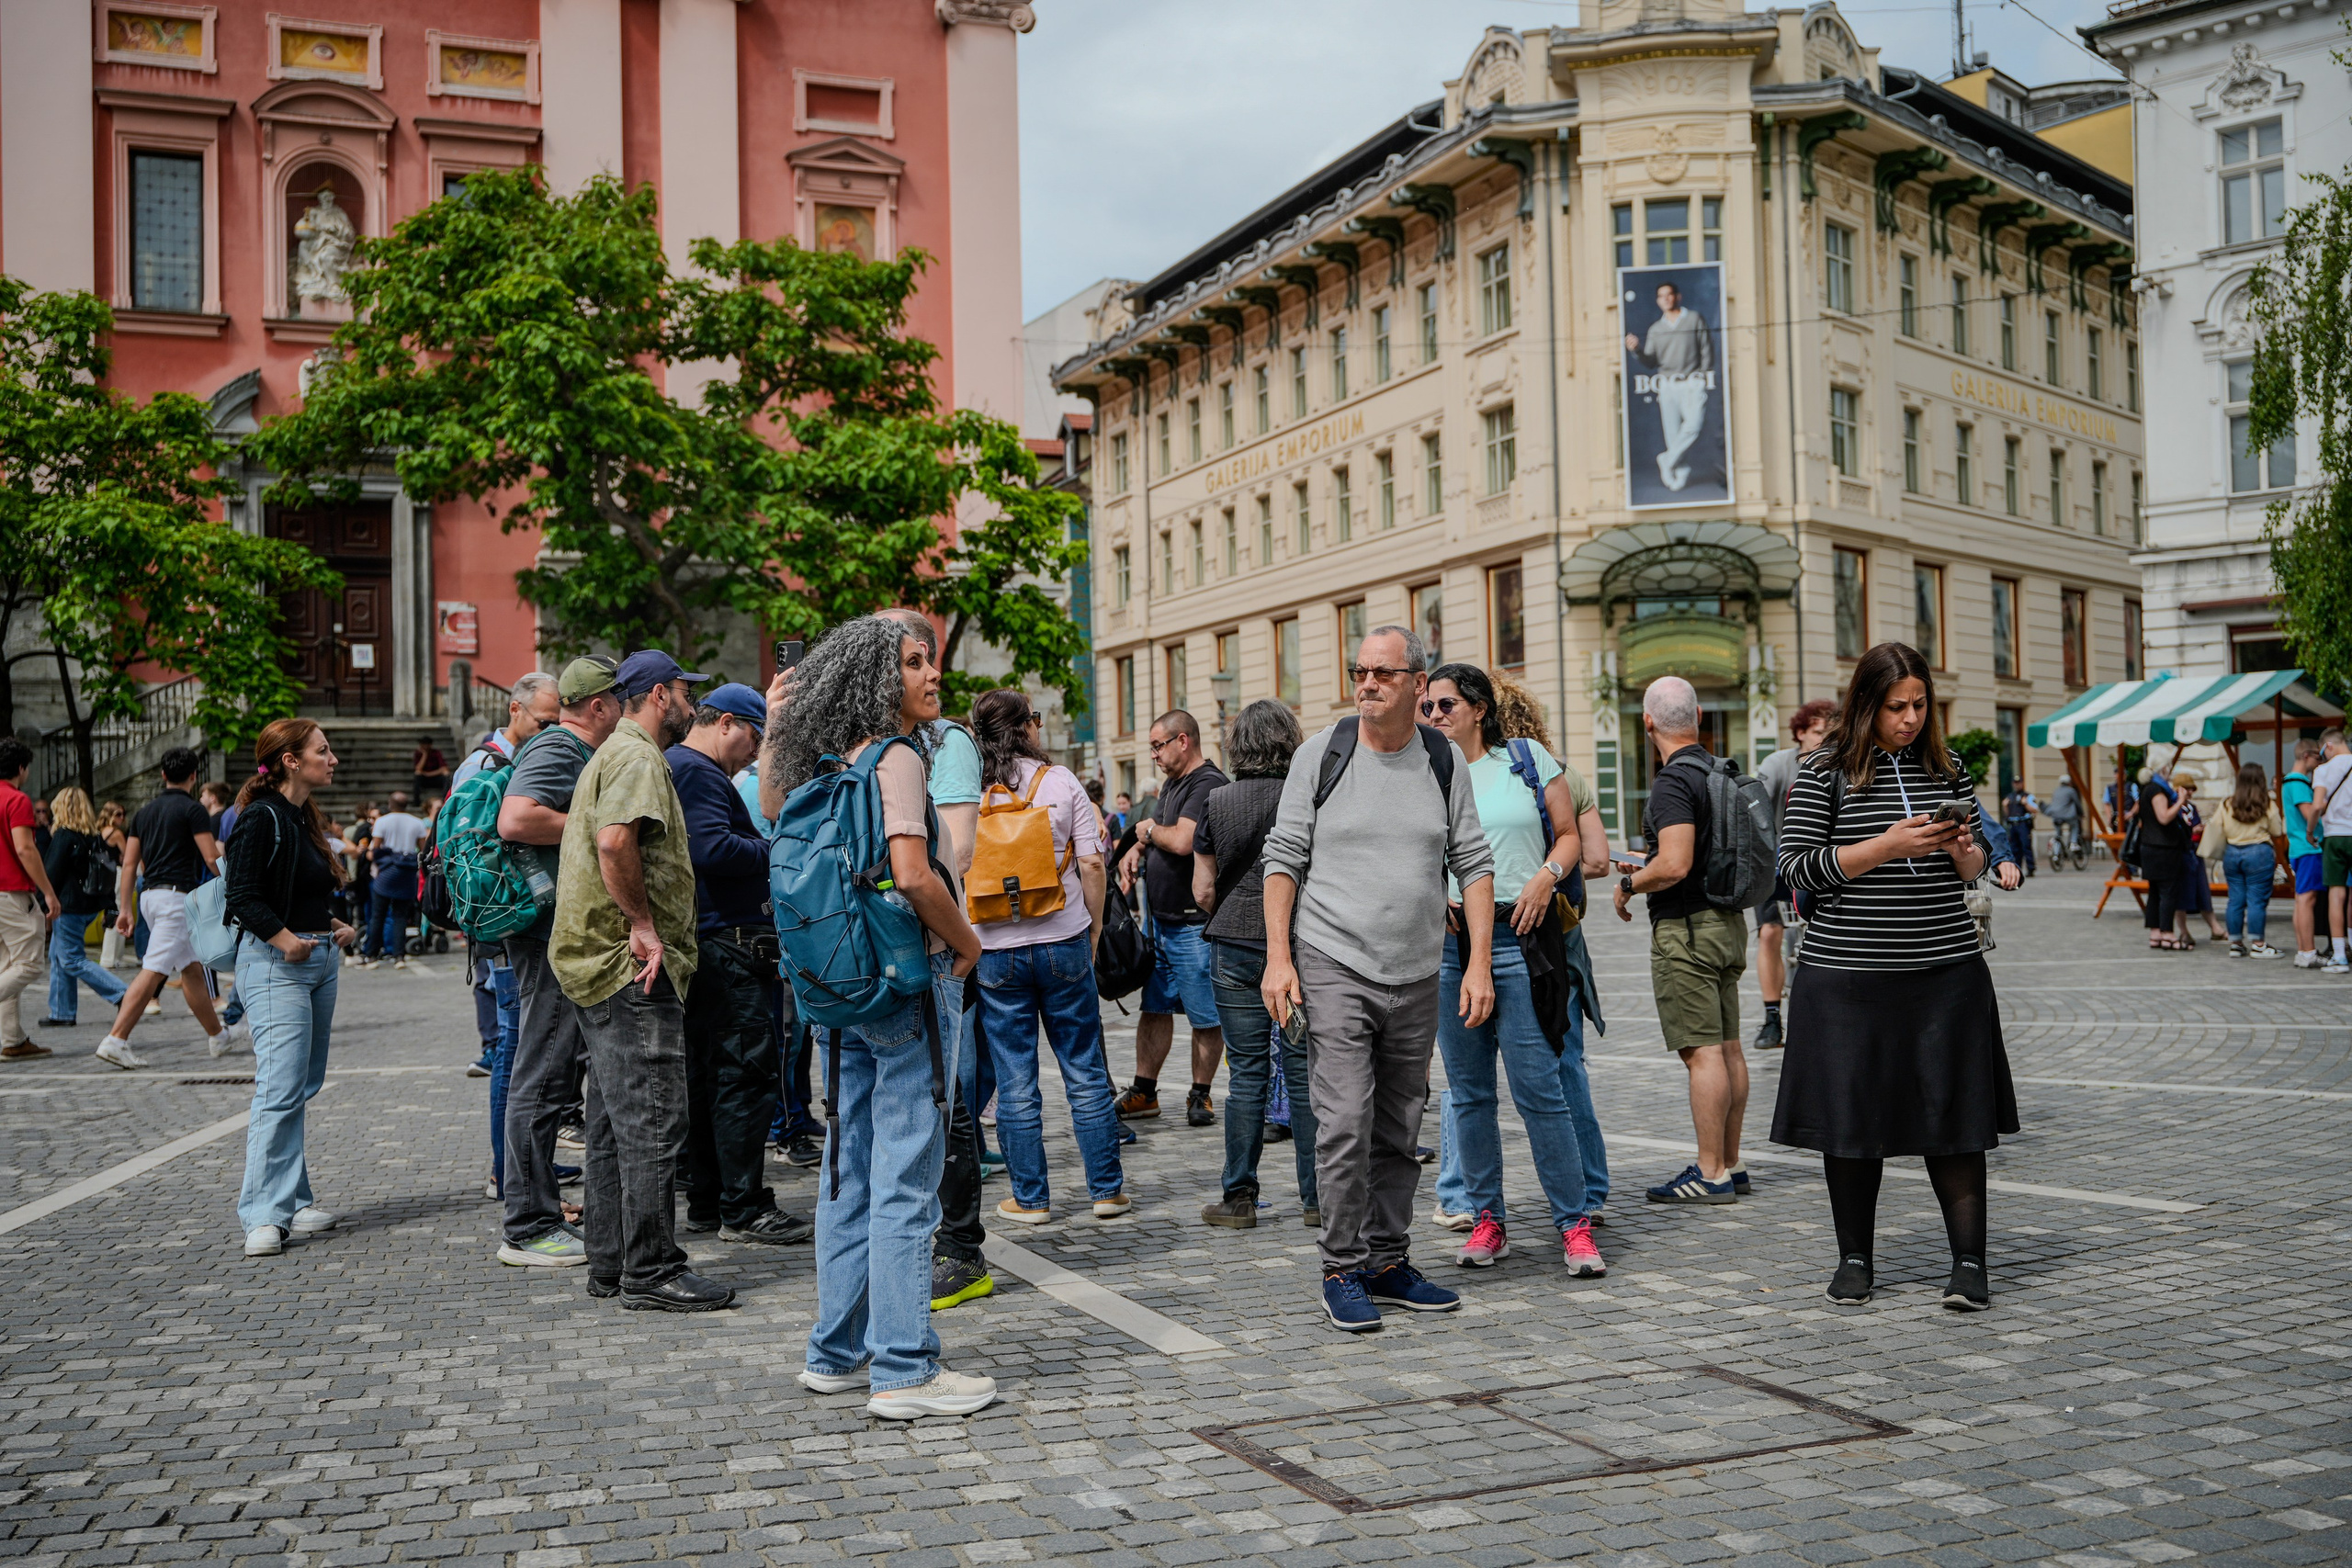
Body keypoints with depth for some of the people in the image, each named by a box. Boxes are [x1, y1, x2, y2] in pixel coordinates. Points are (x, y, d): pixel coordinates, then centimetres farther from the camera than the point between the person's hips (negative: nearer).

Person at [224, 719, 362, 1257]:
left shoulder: (305, 819, 17)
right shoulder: (262, 818, -10)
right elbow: (241, 896, -16)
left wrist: (334, 927, 10)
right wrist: (285, 939, -24)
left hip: (319, 961, 9)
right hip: (275, 965, -9)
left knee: (302, 1087, 10)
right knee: (281, 1088, -14)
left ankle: (294, 1203, 15)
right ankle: (266, 1216, -14)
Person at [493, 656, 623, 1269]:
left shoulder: (572, 753, 21)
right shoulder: (557, 751, -12)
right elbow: (515, 820, -28)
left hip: (563, 935, 11)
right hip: (552, 930, -11)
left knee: (553, 1074, 14)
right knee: (543, 1078, -7)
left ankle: (535, 1218, 22)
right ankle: (527, 1229, -1)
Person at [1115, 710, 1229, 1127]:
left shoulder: (1208, 784, -15)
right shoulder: (1173, 784, 16)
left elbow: (1181, 842, -27)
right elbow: (1148, 834, 23)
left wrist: (1150, 830, -7)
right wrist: (1133, 852, 1)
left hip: (1194, 924, -10)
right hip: (1159, 919, 10)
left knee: (1205, 1017, 2)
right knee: (1154, 1008, 14)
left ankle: (1200, 1096, 13)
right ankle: (1143, 1093, 22)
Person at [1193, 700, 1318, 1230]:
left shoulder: (1217, 801, 0)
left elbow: (1202, 890, 3)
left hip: (1235, 948, 1)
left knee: (1247, 1073, 6)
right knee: (1305, 1072, 5)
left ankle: (1239, 1197, 9)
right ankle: (1317, 1197, 10)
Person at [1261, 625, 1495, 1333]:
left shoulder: (1445, 761, 5)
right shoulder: (1321, 754, -2)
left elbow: (1474, 864, 8)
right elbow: (1283, 858, 1)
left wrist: (1480, 962, -1)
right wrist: (1278, 958, -7)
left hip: (1417, 977, 3)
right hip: (1334, 965, -3)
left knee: (1399, 1132, 10)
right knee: (1345, 1124, -9)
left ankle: (1388, 1262, 21)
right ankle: (1342, 1271, 3)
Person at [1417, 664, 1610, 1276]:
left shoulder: (1529, 760, 8)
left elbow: (1570, 835, 11)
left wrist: (1546, 875, -7)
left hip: (1519, 937, -3)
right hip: (1446, 942, 3)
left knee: (1538, 1088, -7)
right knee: (1467, 1091, 7)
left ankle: (1573, 1224, 2)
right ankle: (1487, 1219, 18)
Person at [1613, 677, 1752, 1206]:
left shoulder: (1673, 781, -16)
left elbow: (1674, 865, -25)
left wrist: (1629, 884, -7)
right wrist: (1648, 869, 25)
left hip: (1686, 927, -9)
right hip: (1729, 921, 9)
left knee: (1702, 1052, -7)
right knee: (1727, 1047, 11)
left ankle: (1711, 1175, -5)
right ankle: (1730, 1164, 18)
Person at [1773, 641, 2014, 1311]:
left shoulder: (1947, 769, 9)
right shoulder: (1827, 771, -1)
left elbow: (1974, 868, 17)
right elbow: (1798, 867, -7)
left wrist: (1962, 850, -7)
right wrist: (1887, 846, -16)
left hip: (1946, 973, 2)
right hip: (1847, 974, -2)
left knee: (1954, 1116, 0)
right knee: (1851, 1116, 5)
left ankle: (1969, 1263, 6)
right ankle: (1855, 1259, 19)